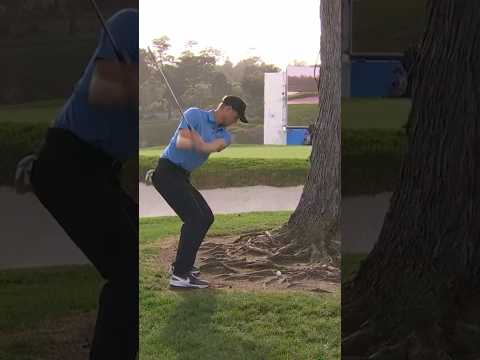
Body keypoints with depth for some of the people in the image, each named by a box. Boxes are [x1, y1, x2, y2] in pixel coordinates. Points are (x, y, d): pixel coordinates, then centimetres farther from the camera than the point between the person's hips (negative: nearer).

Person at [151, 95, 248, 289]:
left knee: (206, 217, 13)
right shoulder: (194, 114, -8)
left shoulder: (224, 135, 9)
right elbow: (180, 143, -22)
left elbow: (209, 147, -16)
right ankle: (179, 275, -16)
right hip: (167, 172, -9)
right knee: (194, 218, -17)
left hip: (182, 177, 9)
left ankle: (182, 264, 23)